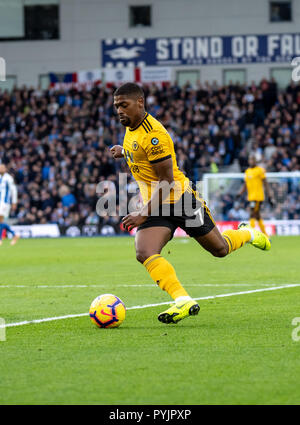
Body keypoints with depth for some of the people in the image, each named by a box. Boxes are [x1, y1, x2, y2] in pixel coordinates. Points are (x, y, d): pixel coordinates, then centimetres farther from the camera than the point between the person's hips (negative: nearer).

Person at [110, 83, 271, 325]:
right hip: (155, 207, 7)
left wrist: (143, 214, -24)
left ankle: (248, 234, 42)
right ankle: (183, 301, -27)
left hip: (180, 198, -7)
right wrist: (124, 153, 23)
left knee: (219, 249, 9)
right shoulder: (131, 128, 5)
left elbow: (167, 182, -23)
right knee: (144, 253, -21)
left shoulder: (153, 135, -23)